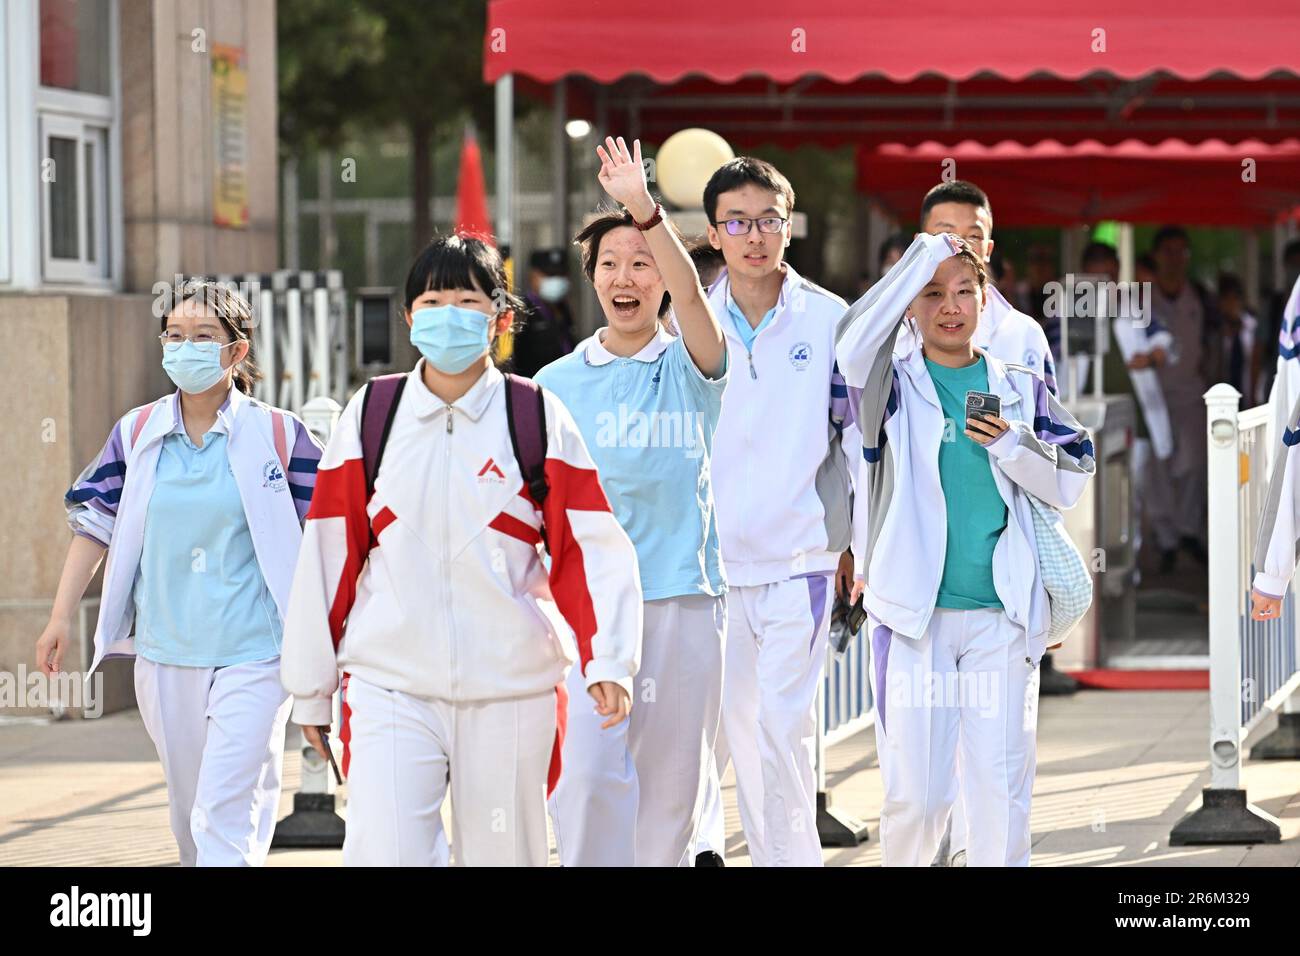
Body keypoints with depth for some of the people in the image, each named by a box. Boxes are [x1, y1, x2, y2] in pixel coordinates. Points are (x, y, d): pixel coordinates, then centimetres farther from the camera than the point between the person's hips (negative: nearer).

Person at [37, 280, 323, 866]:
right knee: (188, 817, 13)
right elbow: (95, 525, 11)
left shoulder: (280, 436, -4)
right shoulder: (136, 434, 6)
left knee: (225, 817, -13)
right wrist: (61, 618, 6)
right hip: (164, 658, 4)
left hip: (252, 658, -4)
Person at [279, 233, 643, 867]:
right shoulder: (370, 415, 6)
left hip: (511, 689, 0)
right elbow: (328, 553, 9)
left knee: (505, 856, 7)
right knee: (383, 857, -16)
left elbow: (590, 548, 0)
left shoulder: (539, 419, 3)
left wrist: (607, 661, -14)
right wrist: (311, 685, 10)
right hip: (389, 687, 0)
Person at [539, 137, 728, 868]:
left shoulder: (689, 368, 3)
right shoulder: (558, 384, 9)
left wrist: (645, 210, -31)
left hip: (684, 596, 0)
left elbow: (690, 293, -18)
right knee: (587, 773, -15)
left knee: (672, 781, 5)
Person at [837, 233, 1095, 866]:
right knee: (916, 790, -2)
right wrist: (926, 252, -16)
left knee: (1002, 788, 0)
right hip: (912, 611, -2)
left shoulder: (1019, 389, 11)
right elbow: (855, 347, -19)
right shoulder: (893, 386, 4)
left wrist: (1013, 446, -7)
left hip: (1002, 613, 2)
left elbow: (1070, 482, 11)